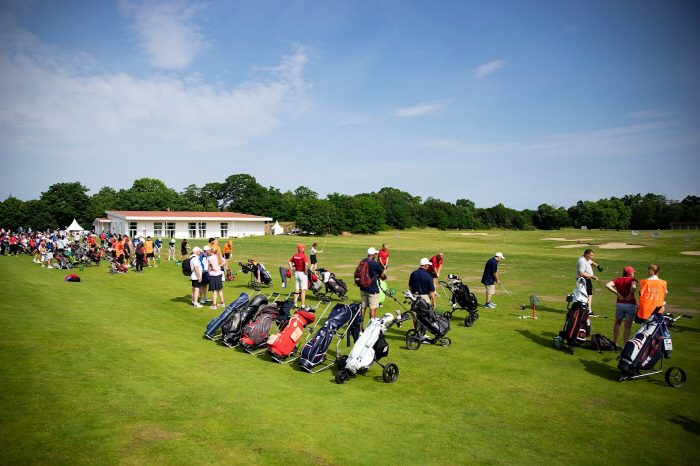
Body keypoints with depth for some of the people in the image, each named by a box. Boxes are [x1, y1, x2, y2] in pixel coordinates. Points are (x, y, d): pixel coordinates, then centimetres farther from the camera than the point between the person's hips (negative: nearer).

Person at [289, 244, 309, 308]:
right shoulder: (304, 256, -15)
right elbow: (306, 264, -29)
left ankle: (295, 305, 15)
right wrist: (306, 271, -16)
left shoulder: (295, 255, 6)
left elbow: (290, 262, 15)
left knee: (296, 290, 12)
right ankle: (303, 305, -3)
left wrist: (293, 270, 13)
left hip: (296, 273, 6)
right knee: (303, 290, -3)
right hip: (302, 273, -6)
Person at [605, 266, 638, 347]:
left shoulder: (618, 280, 4)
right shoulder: (633, 280, -8)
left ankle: (614, 342, 22)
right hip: (630, 305, -3)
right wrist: (631, 295, -15)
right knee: (627, 326, 5)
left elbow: (607, 285, -10)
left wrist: (617, 293, -6)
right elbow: (633, 287, -31)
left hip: (619, 304, 3)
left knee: (617, 324, 20)